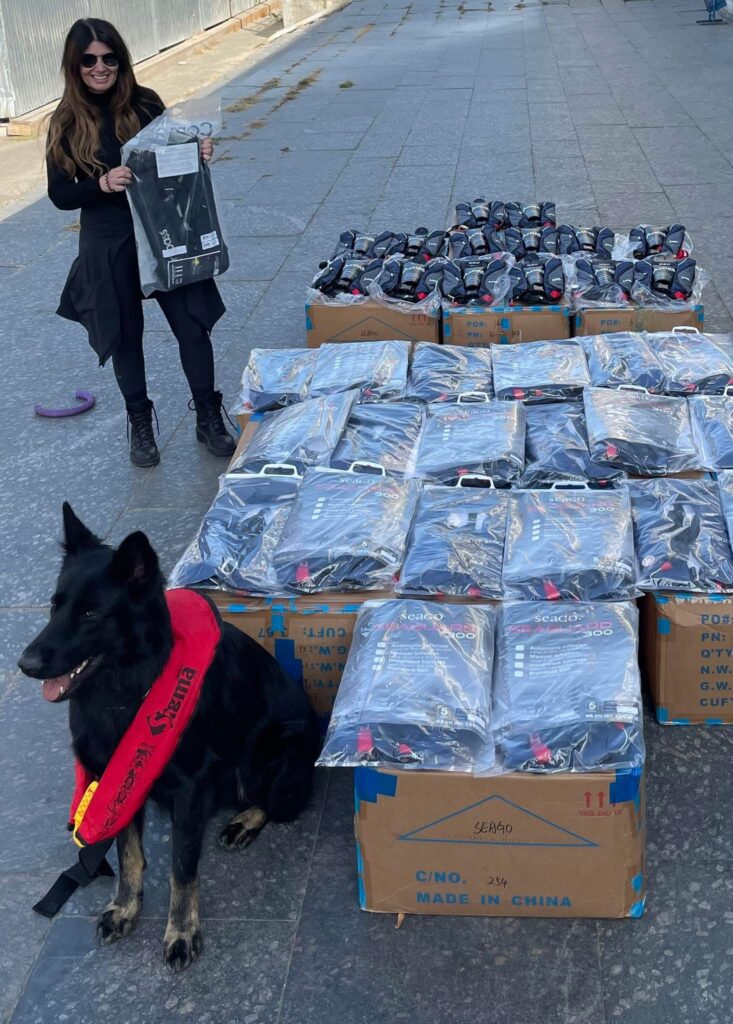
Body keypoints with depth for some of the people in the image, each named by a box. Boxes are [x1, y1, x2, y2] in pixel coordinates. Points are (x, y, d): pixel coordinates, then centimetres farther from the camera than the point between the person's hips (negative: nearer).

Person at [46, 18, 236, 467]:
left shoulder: (145, 103, -3)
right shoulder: (66, 123, -5)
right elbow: (60, 194, -5)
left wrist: (199, 153, -14)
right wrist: (103, 183, -23)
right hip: (109, 246, -1)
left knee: (193, 327, 3)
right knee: (125, 336, 12)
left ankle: (209, 418, 21)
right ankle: (140, 423, 30)